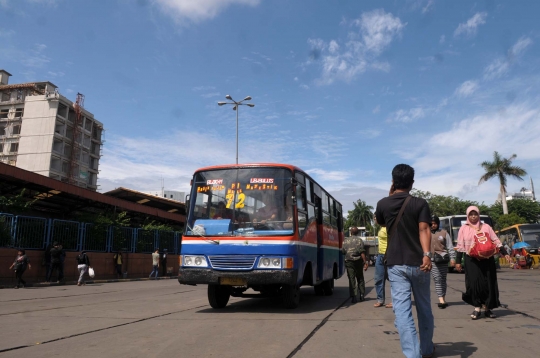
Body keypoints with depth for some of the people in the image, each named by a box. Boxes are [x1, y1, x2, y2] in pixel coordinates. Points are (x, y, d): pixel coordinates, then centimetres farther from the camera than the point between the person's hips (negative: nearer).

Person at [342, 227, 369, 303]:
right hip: (358, 261, 0)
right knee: (360, 278, 14)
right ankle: (361, 295, 15)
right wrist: (365, 262, -9)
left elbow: (342, 251, 5)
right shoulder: (359, 240, -1)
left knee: (352, 279, 1)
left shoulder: (345, 241, 6)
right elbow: (362, 252, -9)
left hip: (348, 262, 1)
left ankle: (354, 297, -4)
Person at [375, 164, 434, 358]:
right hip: (417, 262, 0)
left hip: (395, 264, 0)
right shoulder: (420, 203, -2)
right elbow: (424, 229, -15)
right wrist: (427, 254, -24)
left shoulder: (383, 204, 3)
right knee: (424, 307, 17)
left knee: (402, 309, -3)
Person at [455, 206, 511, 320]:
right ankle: (477, 308, 4)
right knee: (474, 283, -7)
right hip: (471, 260, -2)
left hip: (487, 259, 2)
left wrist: (504, 253, 1)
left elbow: (496, 241, 11)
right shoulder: (463, 229, 6)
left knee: (488, 283, 2)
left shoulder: (486, 227, 11)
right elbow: (460, 246, 6)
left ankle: (487, 308, 14)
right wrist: (458, 261, 3)